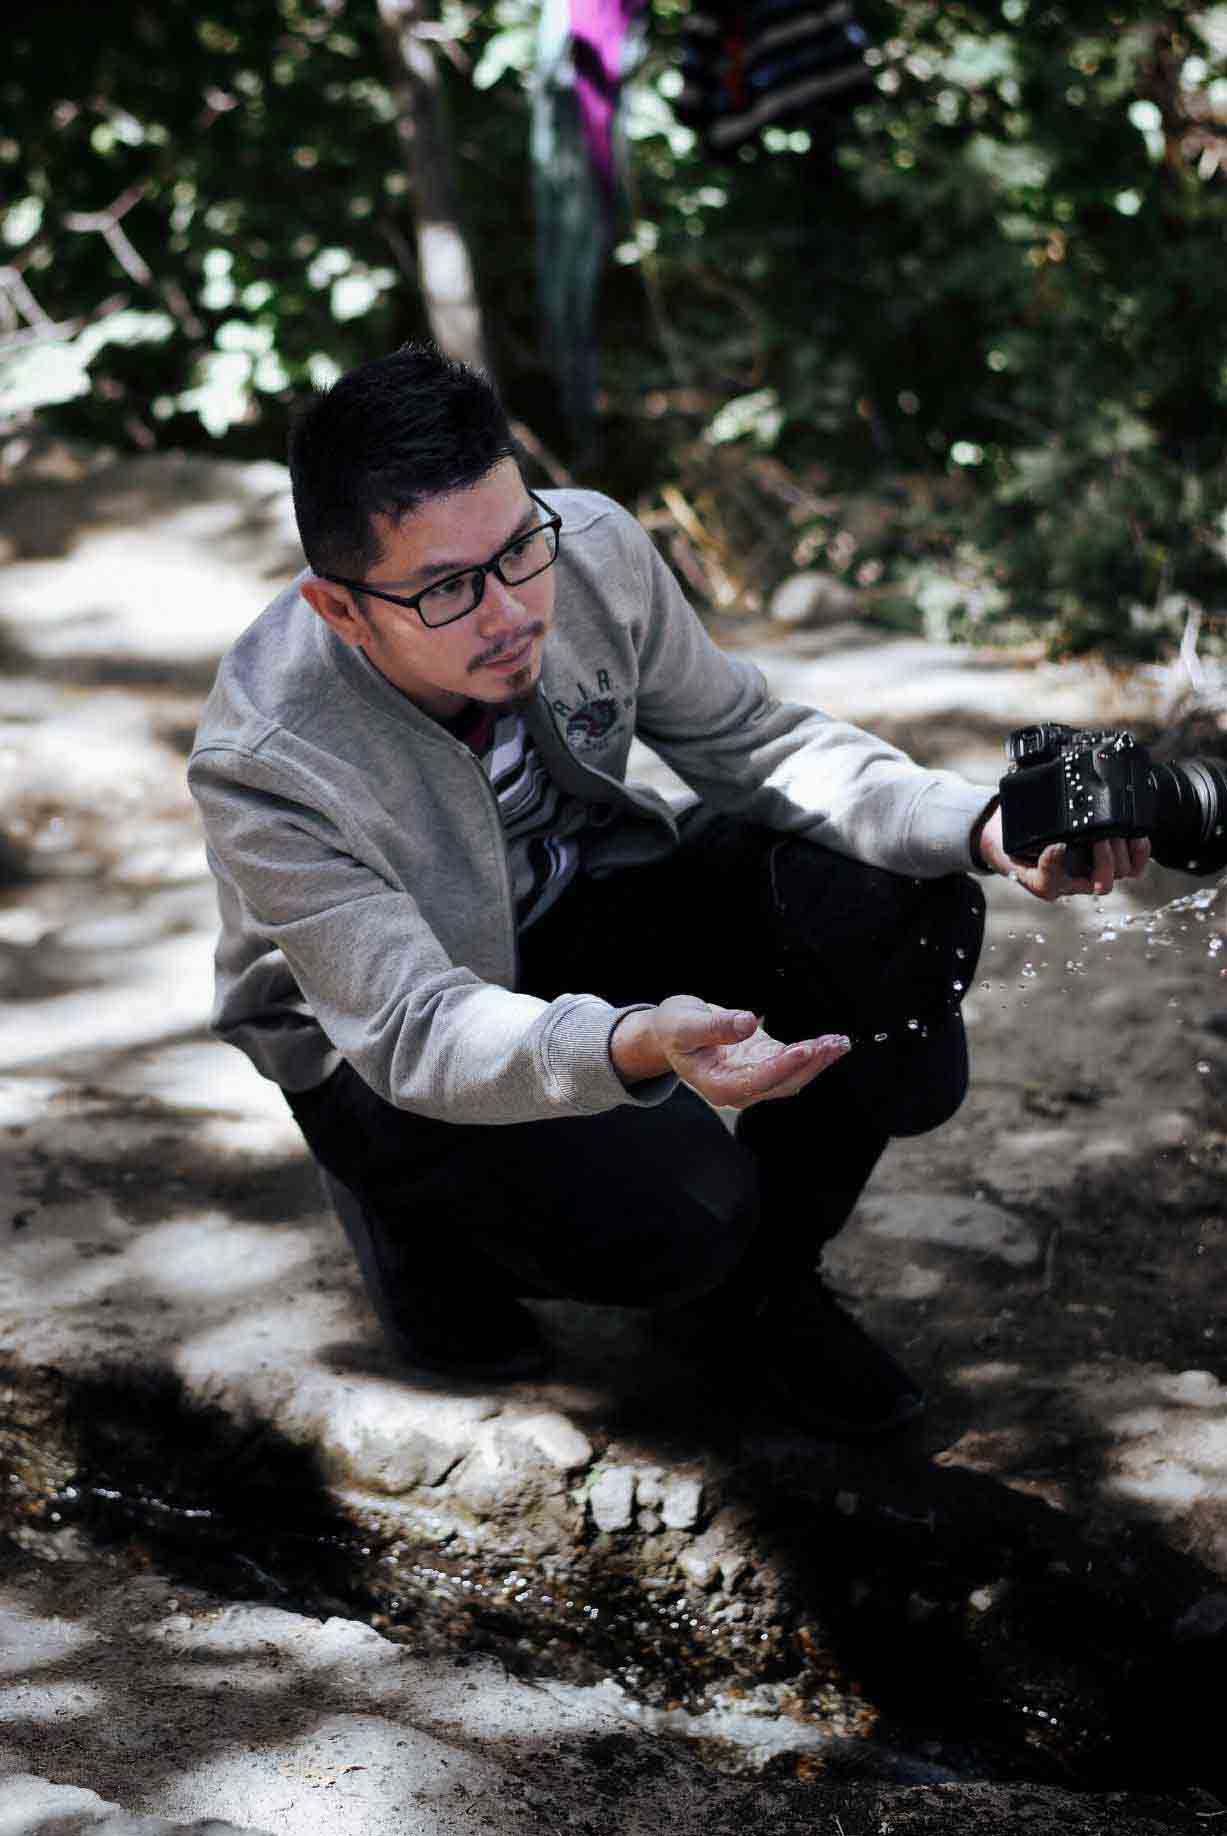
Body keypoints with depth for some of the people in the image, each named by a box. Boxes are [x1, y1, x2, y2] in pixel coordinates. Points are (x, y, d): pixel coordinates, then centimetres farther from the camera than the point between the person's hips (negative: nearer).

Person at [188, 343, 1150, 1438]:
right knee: (678, 1208, -30)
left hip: (584, 898, 5)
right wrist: (639, 1047, -56)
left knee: (905, 919, -19)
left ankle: (757, 1281, 3)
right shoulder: (265, 764, -34)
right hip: (377, 1033, -5)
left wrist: (982, 826, -25)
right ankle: (414, 1213, 4)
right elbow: (415, 1027, -35)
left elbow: (751, 743, -8)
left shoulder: (593, 551, -22)